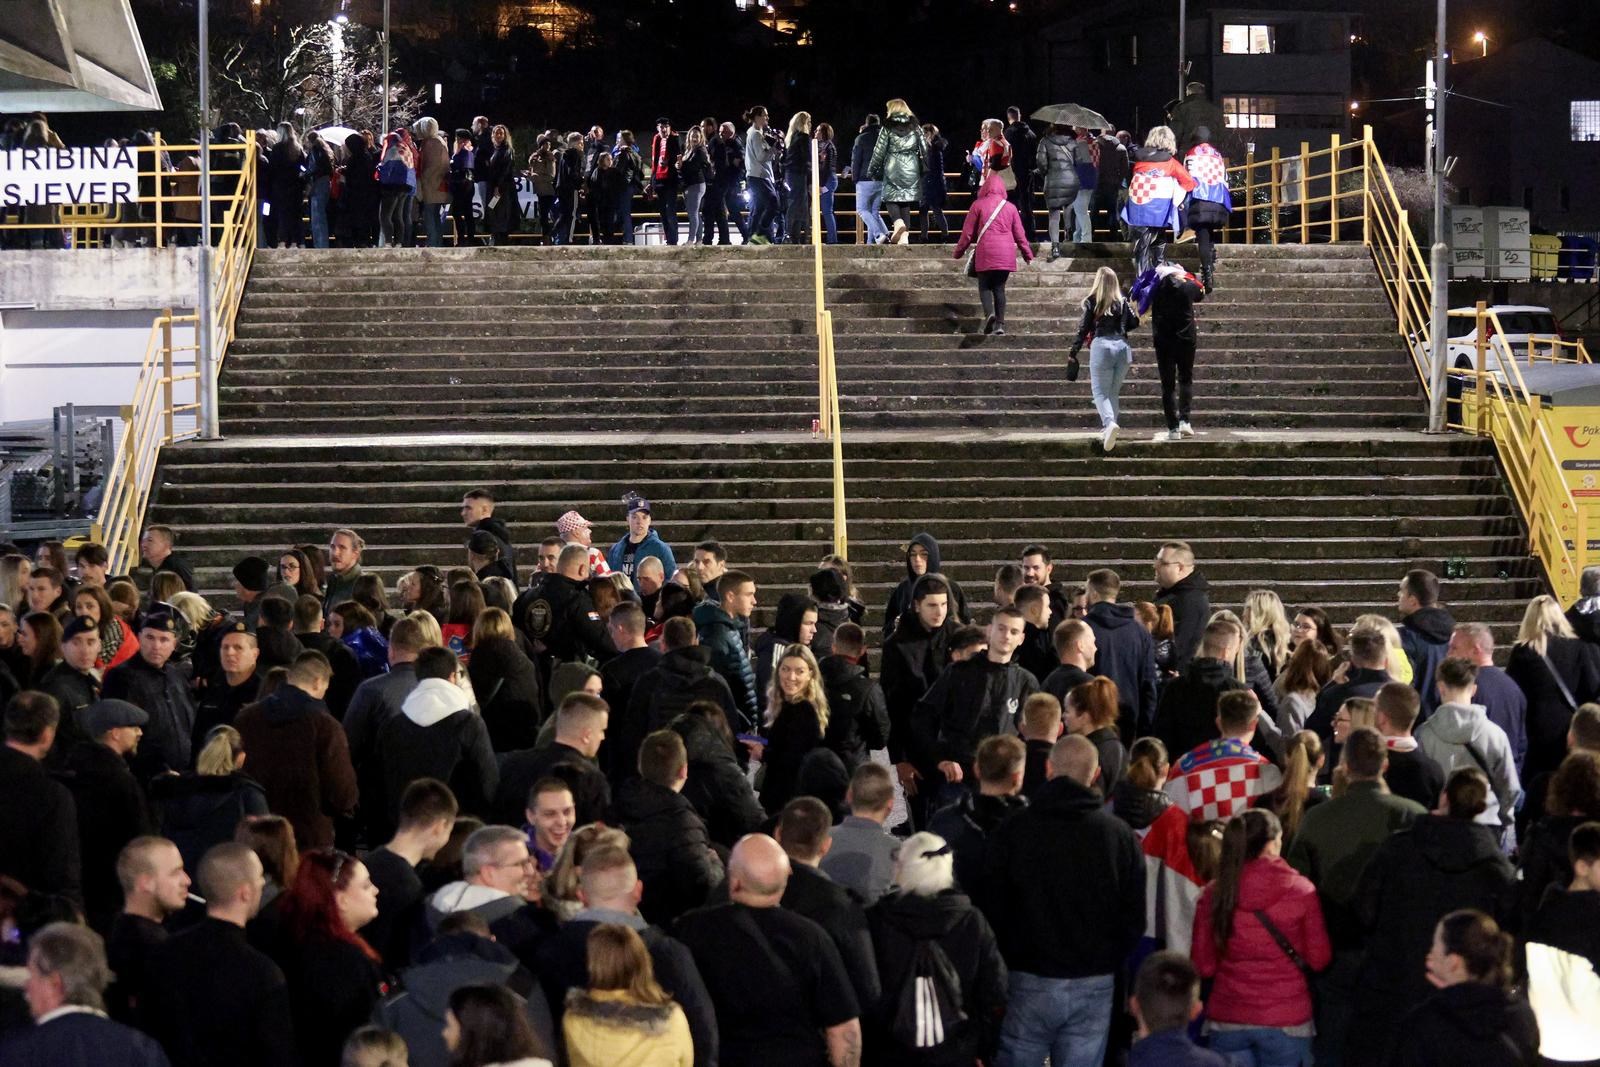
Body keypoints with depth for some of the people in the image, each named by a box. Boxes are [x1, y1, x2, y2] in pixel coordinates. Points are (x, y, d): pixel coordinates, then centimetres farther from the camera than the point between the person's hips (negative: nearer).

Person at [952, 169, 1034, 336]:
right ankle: (1000, 324, 2)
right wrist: (1028, 255, 21)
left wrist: (957, 253, 14)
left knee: (985, 286, 7)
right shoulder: (1010, 207, 8)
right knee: (1000, 288, 9)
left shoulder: (978, 205, 1)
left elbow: (967, 233, 3)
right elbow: (1020, 235, 11)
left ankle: (989, 313, -19)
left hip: (985, 254, -2)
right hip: (1006, 256, 2)